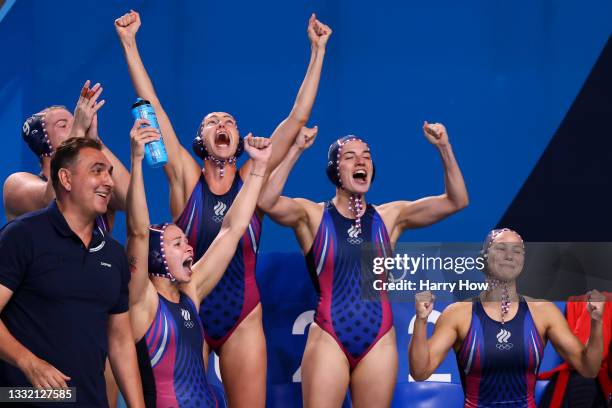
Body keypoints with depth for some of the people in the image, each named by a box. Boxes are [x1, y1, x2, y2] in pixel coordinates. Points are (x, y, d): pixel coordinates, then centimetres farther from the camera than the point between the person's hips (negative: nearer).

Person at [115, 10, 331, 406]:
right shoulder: (186, 179, -1)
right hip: (189, 316, -1)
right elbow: (152, 109, -6)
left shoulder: (253, 178, 2)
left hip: (243, 321, 1)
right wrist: (129, 43, -10)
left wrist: (318, 52, -4)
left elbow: (297, 118, -1)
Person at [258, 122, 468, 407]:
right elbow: (266, 202, -19)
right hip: (329, 340, -3)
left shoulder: (390, 217, 8)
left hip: (379, 343, 3)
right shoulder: (312, 215, 1)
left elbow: (456, 201, 3)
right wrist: (295, 150, -24)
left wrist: (444, 149, -9)